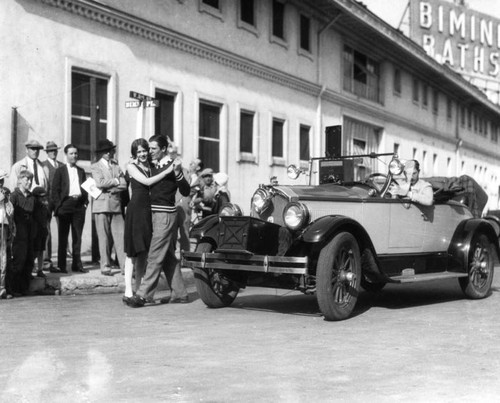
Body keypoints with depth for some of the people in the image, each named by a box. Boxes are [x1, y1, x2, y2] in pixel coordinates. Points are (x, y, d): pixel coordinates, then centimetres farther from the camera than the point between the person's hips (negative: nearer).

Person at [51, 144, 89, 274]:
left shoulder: (81, 171, 16)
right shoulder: (60, 171, 3)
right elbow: (54, 190, -1)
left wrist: (85, 201, 4)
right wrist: (58, 205, -9)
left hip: (79, 205, 4)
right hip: (65, 204, -4)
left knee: (77, 236, 6)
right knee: (63, 236, 1)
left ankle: (77, 264, 11)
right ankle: (61, 265, 6)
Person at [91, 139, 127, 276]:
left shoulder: (117, 166, 16)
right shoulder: (95, 167, 5)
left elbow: (124, 185, 4)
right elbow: (100, 183, -13)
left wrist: (110, 189, -8)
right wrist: (116, 181, -4)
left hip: (116, 205, 3)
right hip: (102, 206, -3)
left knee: (120, 236, -3)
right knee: (104, 238, -1)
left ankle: (125, 266, -3)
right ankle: (105, 267, 5)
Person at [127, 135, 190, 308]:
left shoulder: (172, 166, -9)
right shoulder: (153, 166, 14)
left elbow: (185, 192, -14)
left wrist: (177, 173, -28)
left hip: (166, 215, -8)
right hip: (155, 214, 8)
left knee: (155, 256, -10)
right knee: (168, 257, 11)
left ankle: (143, 294, -10)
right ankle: (180, 293, 17)